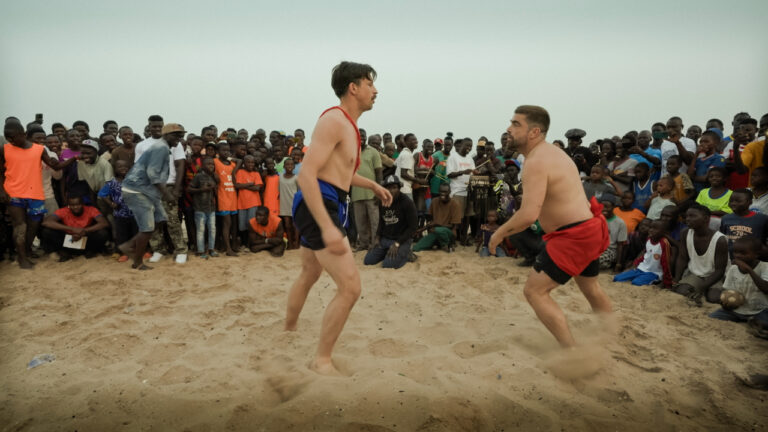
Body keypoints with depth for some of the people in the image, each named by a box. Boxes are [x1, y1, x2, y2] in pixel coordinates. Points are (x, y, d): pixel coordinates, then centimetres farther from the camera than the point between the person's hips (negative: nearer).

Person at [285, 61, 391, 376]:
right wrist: (328, 227, -33)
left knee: (309, 275, 27)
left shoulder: (348, 124, 17)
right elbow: (307, 174, -25)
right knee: (350, 287, -12)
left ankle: (288, 330, 49)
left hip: (329, 207, 11)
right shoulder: (333, 120, -16)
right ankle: (322, 360, 2)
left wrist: (374, 186, 31)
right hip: (319, 206, -11)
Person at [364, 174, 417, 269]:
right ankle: (387, 252, 19)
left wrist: (397, 244, -19)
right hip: (384, 239, 6)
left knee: (388, 265, -24)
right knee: (368, 261, -5)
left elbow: (413, 227, -15)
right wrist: (377, 238, 2)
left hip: (401, 240, -6)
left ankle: (405, 253, 5)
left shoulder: (407, 203, -15)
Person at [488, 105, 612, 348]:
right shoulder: (552, 151, 10)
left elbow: (528, 215, -31)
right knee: (591, 288, 29)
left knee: (534, 291, -6)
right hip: (590, 227, 10)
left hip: (574, 236, -10)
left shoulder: (536, 162, -22)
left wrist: (499, 233, -16)